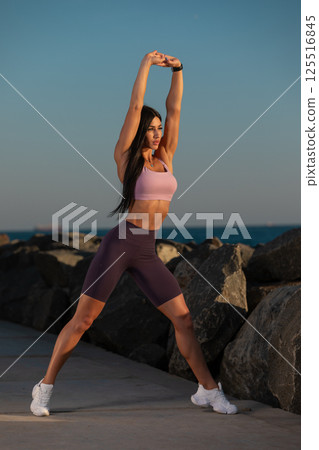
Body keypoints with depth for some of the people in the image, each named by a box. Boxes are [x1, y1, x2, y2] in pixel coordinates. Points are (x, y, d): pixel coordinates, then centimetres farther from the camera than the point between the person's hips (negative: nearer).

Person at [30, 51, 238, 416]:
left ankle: (208, 390, 10)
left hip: (147, 253, 5)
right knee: (82, 319, -3)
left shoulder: (165, 157, 13)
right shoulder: (125, 156, 0)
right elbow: (135, 107, -5)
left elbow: (174, 109, 10)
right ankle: (45, 387, 9)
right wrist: (145, 66, -1)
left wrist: (177, 70, 5)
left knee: (183, 318, 2)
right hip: (118, 244, -5)